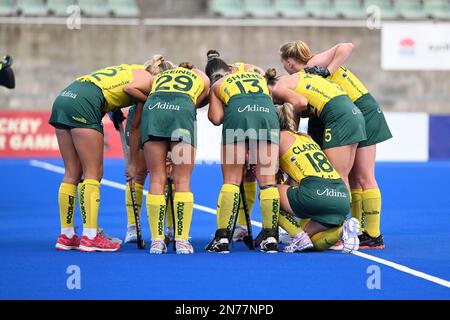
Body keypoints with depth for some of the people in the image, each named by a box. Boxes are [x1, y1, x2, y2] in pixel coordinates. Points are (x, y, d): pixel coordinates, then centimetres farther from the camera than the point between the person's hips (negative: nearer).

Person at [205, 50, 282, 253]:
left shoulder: (216, 86, 27)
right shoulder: (257, 73, 37)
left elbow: (216, 118, 12)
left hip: (238, 114, -2)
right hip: (267, 112, 2)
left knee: (231, 180, 5)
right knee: (267, 181, 4)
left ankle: (222, 237, -1)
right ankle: (271, 238, 1)